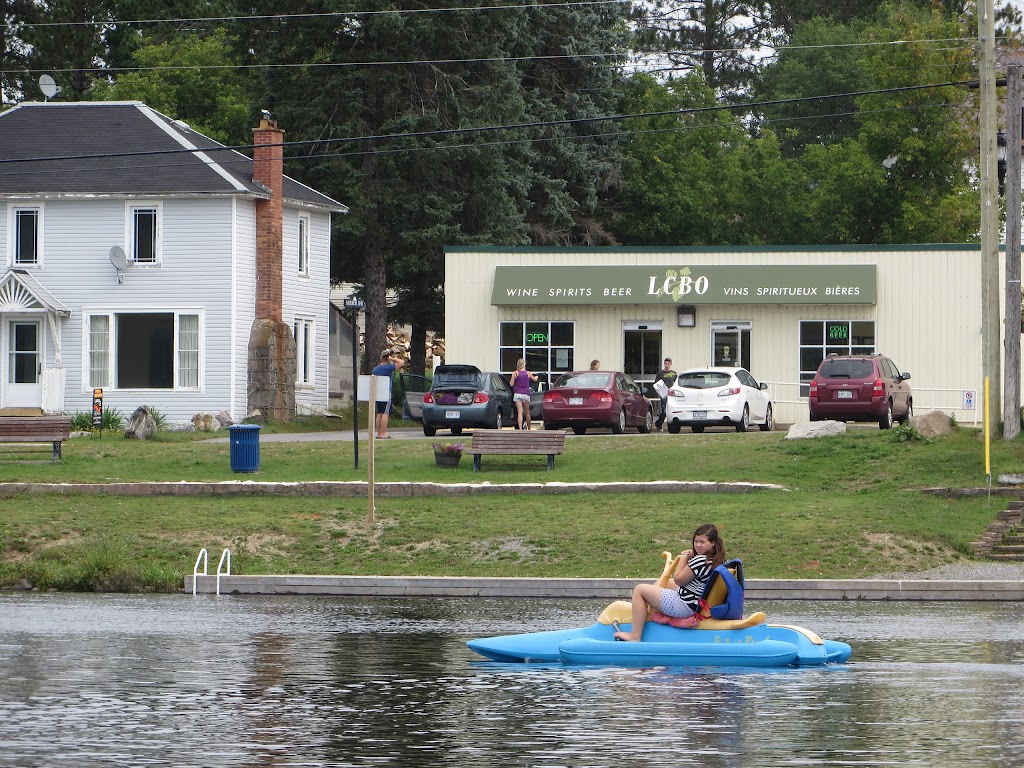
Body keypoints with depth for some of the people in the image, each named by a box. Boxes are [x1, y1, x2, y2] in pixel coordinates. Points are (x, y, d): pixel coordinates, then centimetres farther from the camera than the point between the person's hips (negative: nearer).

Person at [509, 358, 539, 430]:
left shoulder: (515, 373, -4)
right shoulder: (528, 373, 2)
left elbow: (511, 384, -6)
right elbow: (534, 379, 21)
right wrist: (536, 377, 45)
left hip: (517, 394, -2)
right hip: (526, 394, 2)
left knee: (520, 412, -8)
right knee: (527, 413, 14)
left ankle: (520, 429, -21)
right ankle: (529, 429, 24)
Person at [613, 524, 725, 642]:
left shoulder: (700, 560, -26)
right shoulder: (717, 559, 4)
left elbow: (678, 579, -16)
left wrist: (685, 557, -7)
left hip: (684, 607, -10)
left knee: (639, 590, -1)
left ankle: (635, 636, 0)